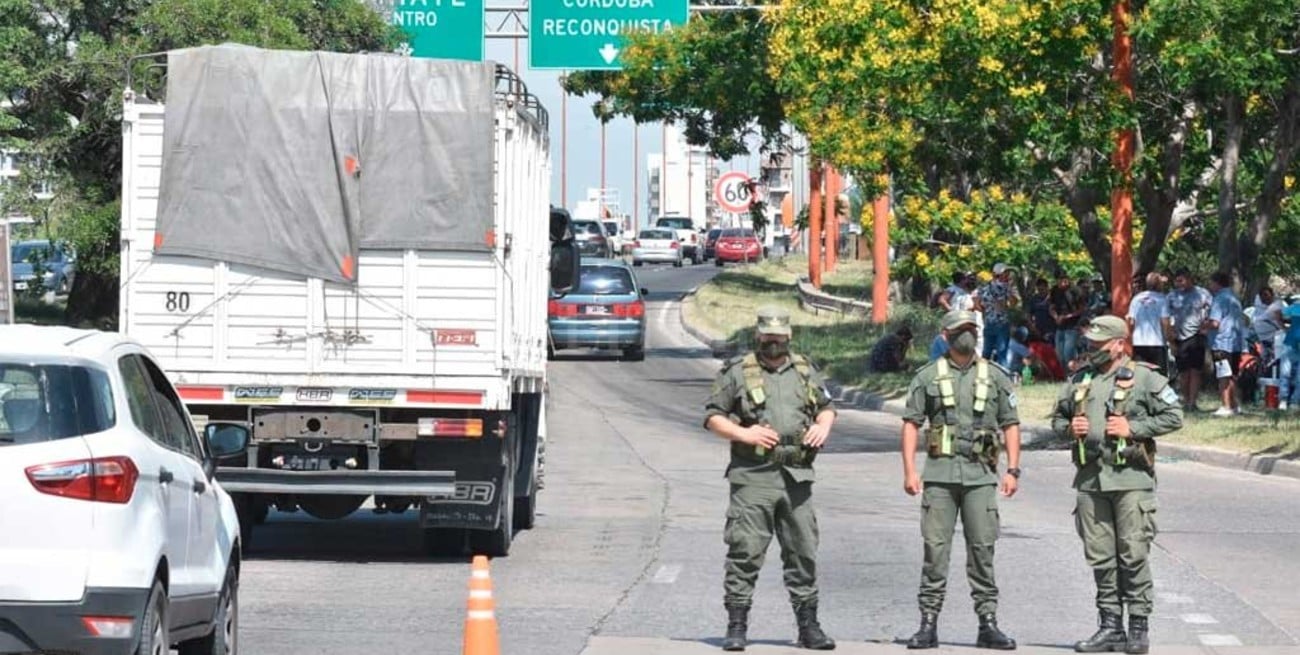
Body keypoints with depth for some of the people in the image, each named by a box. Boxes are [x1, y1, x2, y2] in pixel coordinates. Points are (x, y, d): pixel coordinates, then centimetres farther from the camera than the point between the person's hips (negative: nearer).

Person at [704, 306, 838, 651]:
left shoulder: (806, 371, 13)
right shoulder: (737, 372, 0)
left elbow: (827, 406, 25)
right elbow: (713, 416, 0)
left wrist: (823, 426, 3)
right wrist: (744, 434, -14)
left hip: (797, 477, 4)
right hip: (753, 477, -4)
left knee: (803, 553, 8)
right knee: (745, 553, -6)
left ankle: (809, 626, 15)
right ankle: (736, 627, -1)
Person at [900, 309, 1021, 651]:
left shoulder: (995, 376, 10)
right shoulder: (928, 376, 7)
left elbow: (1011, 425, 11)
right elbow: (911, 423, 6)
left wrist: (1013, 470, 1)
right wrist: (909, 470, -3)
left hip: (981, 474, 1)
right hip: (940, 473, -1)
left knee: (983, 548, 0)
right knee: (935, 549, -2)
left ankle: (988, 623, 4)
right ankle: (928, 623, 1)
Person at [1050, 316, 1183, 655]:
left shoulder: (1144, 378, -1)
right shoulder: (1078, 381, 14)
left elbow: (1173, 417, -3)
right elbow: (1058, 417, 25)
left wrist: (1133, 428, -11)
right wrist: (1068, 428, 2)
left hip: (1130, 478, -5)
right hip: (1090, 479, 5)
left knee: (1134, 556, -5)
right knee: (1100, 558, 7)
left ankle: (1139, 628, 1)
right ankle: (1110, 626, 14)